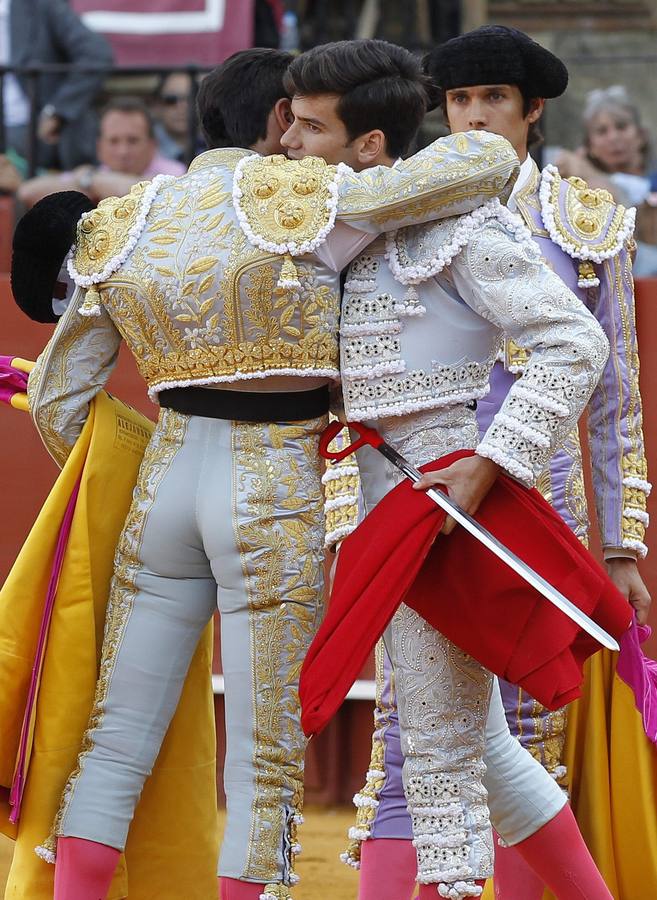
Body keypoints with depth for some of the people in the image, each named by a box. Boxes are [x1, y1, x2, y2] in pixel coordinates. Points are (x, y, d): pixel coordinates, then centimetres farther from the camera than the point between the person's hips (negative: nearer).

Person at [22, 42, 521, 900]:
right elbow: (489, 158, -13)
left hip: (166, 476, 5)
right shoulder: (300, 202, -9)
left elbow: (57, 398, 10)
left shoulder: (123, 226, 6)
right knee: (264, 766, 1)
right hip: (275, 492, -5)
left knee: (113, 745, 10)